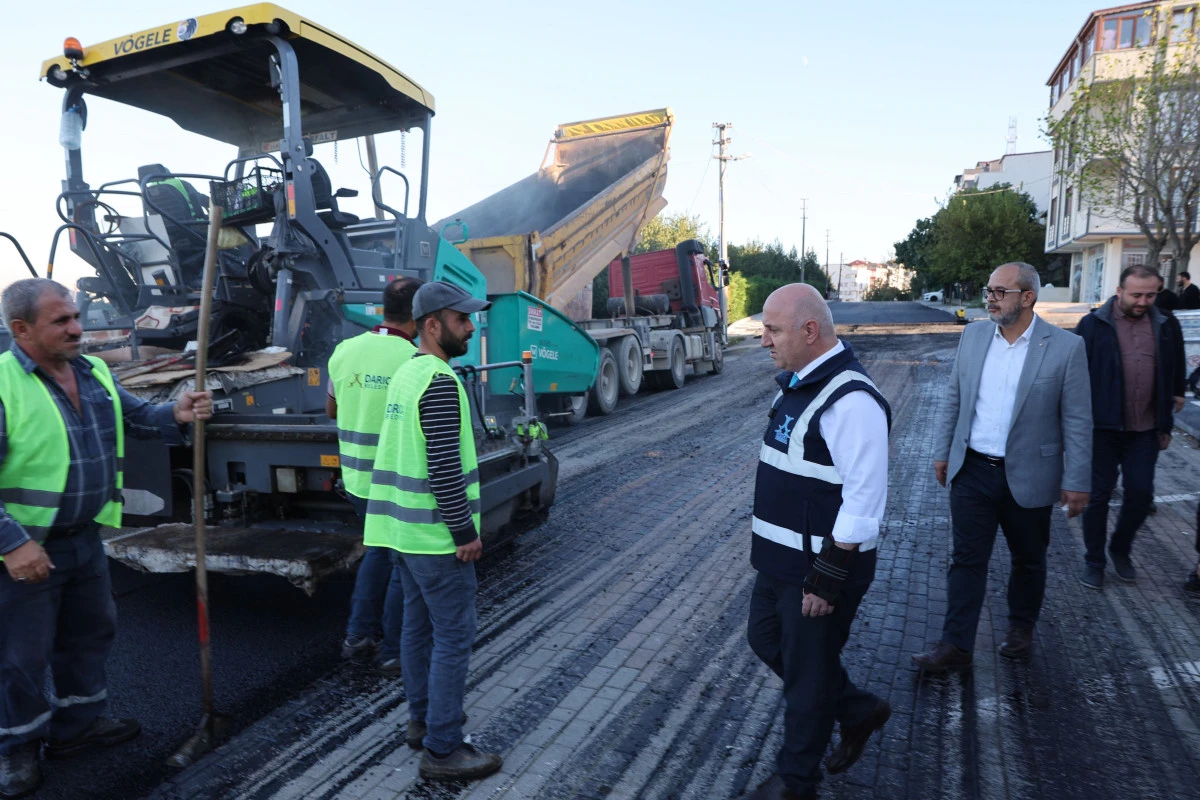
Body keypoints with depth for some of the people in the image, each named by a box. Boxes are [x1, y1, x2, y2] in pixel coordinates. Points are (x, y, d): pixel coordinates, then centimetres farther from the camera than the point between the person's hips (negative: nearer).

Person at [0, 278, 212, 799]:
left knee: (90, 633, 20)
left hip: (85, 537, 7)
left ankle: (76, 724, 40)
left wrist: (175, 415, -9)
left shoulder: (94, 372, 2)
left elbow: (135, 416, 13)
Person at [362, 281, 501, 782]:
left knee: (419, 626, 18)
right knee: (453, 637, 0)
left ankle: (423, 720, 32)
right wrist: (465, 531, -16)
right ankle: (442, 749, 9)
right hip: (436, 535, -10)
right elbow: (444, 467, -24)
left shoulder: (405, 374, 11)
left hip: (403, 527, 10)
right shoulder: (439, 381, -19)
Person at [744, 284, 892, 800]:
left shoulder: (850, 399, -23)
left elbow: (864, 502, -25)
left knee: (807, 673, 8)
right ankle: (858, 709, 41)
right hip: (781, 559, 10)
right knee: (766, 640, 22)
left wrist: (828, 578, -22)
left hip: (822, 566, -9)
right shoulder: (797, 383, 7)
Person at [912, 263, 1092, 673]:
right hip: (972, 470, 2)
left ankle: (1021, 627, 41)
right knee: (966, 559, 5)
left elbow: (1077, 420, -8)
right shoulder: (973, 335, 1)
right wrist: (943, 451, 9)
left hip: (1028, 477, -2)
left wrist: (1077, 482, -8)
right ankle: (956, 646, 14)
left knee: (1028, 560, 17)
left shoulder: (1066, 347, -10)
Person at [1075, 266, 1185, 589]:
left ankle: (1120, 549, 30)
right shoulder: (1093, 325, -7)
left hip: (1145, 431, 3)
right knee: (1098, 495, 5)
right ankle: (1094, 561, 20)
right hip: (1102, 428, -3)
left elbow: (1172, 377, 13)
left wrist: (1166, 426, 13)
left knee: (1141, 493, 6)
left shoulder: (1164, 327, 5)